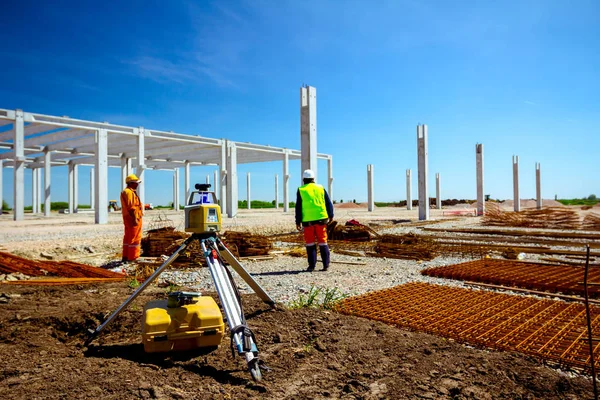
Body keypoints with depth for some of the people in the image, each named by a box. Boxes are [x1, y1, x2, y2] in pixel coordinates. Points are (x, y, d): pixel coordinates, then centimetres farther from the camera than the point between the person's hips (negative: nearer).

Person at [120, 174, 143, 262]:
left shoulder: (126, 192, 20)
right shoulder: (129, 192, -15)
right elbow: (131, 207, -21)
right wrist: (135, 218, -23)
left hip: (128, 218, 11)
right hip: (133, 218, -11)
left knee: (128, 237, 14)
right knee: (134, 238, -7)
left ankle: (125, 257, 20)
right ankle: (132, 258, -4)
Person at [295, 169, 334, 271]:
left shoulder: (301, 190, 1)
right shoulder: (321, 188, 7)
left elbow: (298, 207, -1)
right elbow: (328, 203, 9)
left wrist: (298, 222, 3)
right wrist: (330, 216, 22)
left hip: (307, 221, -1)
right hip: (321, 219, 1)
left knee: (310, 243, 7)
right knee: (323, 242, 8)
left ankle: (312, 266, 7)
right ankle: (326, 265, 7)